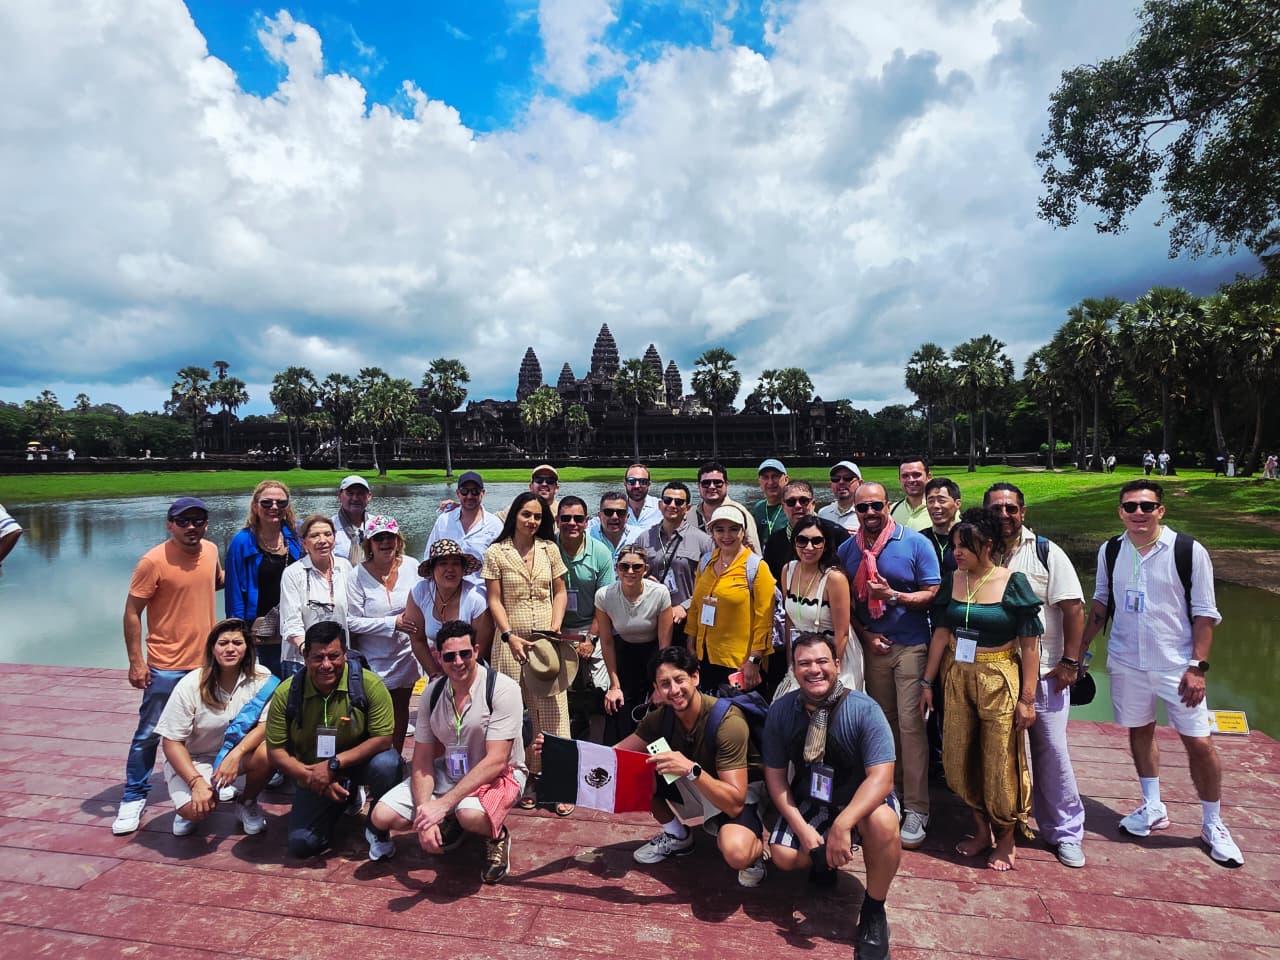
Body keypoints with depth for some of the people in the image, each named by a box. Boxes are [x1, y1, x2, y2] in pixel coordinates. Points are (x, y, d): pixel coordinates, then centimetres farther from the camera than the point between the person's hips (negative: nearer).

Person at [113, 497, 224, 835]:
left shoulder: (210, 550, 0)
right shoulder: (154, 561, -16)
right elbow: (132, 612, -12)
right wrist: (136, 661, -14)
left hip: (207, 660, 6)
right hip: (166, 665, -6)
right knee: (149, 733, 4)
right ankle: (134, 798, 21)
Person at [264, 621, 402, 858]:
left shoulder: (369, 684, -22)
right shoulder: (286, 693, -13)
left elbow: (383, 738, -22)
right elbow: (275, 751, -8)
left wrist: (334, 764, -27)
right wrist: (310, 777, -20)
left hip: (359, 764, -3)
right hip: (314, 775, 3)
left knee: (386, 763, -35)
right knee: (301, 845, -10)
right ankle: (344, 802, 23)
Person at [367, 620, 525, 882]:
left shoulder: (502, 689, -22)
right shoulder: (432, 694, -4)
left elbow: (496, 761, -25)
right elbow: (423, 760, -2)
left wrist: (443, 804, -31)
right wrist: (424, 814, -18)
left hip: (498, 774, -5)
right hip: (448, 772, 6)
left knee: (471, 814, -38)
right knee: (381, 816, -9)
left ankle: (497, 837, -1)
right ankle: (448, 825, 16)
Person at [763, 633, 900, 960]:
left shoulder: (864, 710, -24)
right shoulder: (781, 711, -14)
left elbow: (881, 777, -28)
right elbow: (775, 774, -6)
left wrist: (842, 825, -41)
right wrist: (802, 828, -19)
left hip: (860, 799, -3)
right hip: (809, 801, 3)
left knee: (883, 822, -35)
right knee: (783, 856, -19)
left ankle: (874, 912, -9)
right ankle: (822, 858, 19)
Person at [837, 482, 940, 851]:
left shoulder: (916, 543, -6)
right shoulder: (846, 550, 4)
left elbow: (932, 594, -7)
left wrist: (893, 596, -21)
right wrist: (865, 634, -3)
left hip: (911, 645, -3)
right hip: (872, 645, 3)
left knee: (911, 723, -4)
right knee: (883, 721, 11)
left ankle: (916, 810, 4)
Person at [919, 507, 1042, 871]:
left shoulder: (1013, 583, -10)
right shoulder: (952, 581, 2)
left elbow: (1029, 644, -9)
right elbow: (941, 633, 6)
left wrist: (1027, 697, -11)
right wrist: (927, 682, 6)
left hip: (999, 680, -4)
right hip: (957, 677, 4)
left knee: (1000, 762, 4)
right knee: (958, 759, 10)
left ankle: (1005, 840, 26)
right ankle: (981, 829, 30)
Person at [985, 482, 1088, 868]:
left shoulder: (1046, 552, -4)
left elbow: (1074, 608, -6)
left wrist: (1069, 663, -11)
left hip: (1043, 673, -3)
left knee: (1052, 751, 3)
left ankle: (1066, 832, 19)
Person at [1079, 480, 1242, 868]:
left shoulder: (1189, 551, -11)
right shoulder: (1109, 552, -1)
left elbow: (1205, 613, -7)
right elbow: (1101, 603, 9)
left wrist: (1197, 667, -12)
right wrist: (1079, 649, 6)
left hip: (1176, 665, -3)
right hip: (1126, 662, 3)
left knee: (1199, 743, 2)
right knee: (1139, 732, 14)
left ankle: (1213, 824, 23)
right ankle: (1153, 809, 32)